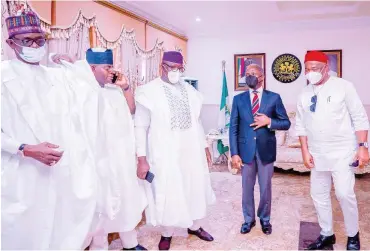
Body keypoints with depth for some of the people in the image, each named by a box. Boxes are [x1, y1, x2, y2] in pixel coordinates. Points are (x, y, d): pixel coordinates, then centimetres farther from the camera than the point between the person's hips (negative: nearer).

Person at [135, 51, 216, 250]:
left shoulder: (190, 90, 7)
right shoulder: (148, 91, -9)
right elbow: (140, 127, -9)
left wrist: (205, 147, 15)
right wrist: (142, 159, -14)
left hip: (192, 151, 5)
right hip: (164, 154, -5)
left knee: (195, 188, 16)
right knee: (167, 193, 8)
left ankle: (194, 226, 40)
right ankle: (167, 234, 31)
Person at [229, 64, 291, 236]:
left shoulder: (274, 98, 0)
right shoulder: (238, 99, 3)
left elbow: (286, 123, 2)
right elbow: (233, 128, -1)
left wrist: (269, 122, -17)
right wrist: (234, 153, -8)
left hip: (266, 149, -1)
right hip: (246, 149, 1)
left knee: (265, 187, 12)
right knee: (247, 187, 12)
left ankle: (265, 219, 32)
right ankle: (248, 219, 30)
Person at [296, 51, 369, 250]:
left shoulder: (343, 86, -6)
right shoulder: (305, 94, 5)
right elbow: (301, 125, 8)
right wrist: (305, 151, 2)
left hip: (342, 152, -4)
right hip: (317, 154, 5)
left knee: (344, 194, -8)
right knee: (319, 195, 9)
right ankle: (327, 234, 27)